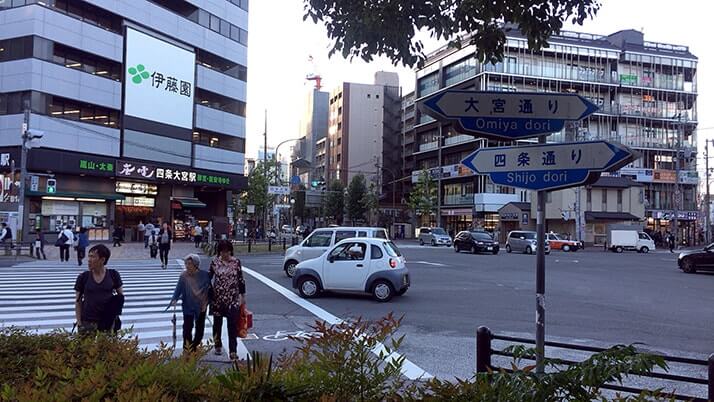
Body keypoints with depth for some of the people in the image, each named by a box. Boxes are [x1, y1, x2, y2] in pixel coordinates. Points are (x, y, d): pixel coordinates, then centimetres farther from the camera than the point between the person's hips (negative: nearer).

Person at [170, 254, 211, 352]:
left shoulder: (204, 275, -10)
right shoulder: (183, 276, -12)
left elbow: (209, 289, -1)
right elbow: (178, 289, -12)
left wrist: (206, 302, -4)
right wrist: (174, 300, -26)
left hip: (201, 306, 1)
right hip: (188, 306, -1)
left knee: (200, 328, 11)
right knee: (187, 328, -7)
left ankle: (194, 347, 30)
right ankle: (187, 349, 4)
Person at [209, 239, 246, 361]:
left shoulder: (236, 262, -2)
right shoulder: (215, 262, -3)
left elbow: (241, 279, 3)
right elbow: (208, 277, 4)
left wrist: (243, 296, 4)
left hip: (233, 298, -1)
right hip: (218, 297, 1)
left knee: (233, 324, -7)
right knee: (217, 322, 14)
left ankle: (232, 352, -3)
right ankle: (218, 345, 35)